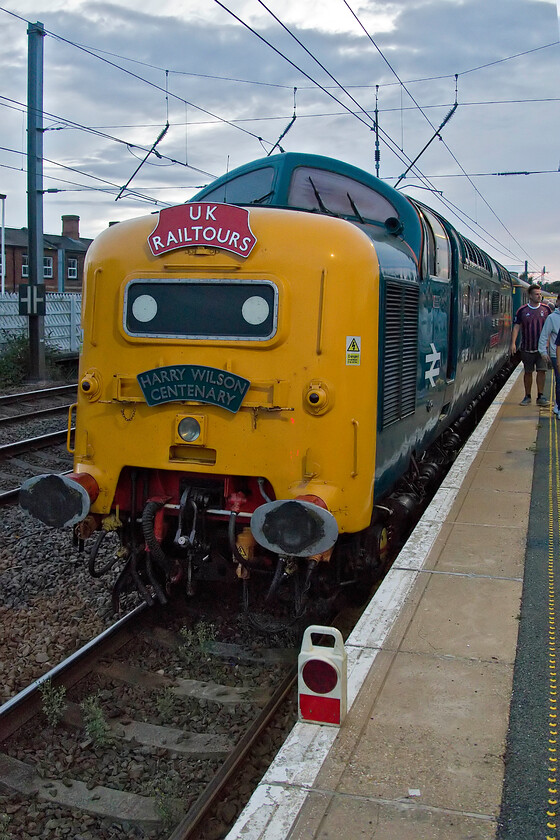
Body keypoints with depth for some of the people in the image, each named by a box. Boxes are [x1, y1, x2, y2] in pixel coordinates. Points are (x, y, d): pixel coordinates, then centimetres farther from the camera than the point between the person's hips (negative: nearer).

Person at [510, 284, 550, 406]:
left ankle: (540, 396, 3)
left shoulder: (546, 309, 3)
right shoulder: (522, 310, -2)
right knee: (528, 372, 8)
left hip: (541, 348, 0)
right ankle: (527, 397, 18)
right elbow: (516, 327, -2)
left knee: (541, 371, -6)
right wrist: (513, 343, -12)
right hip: (527, 348, 0)